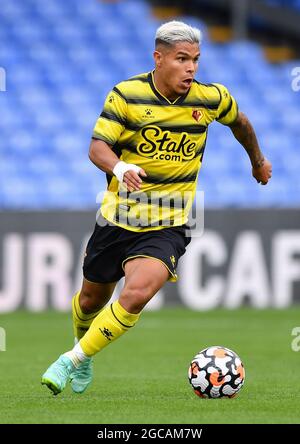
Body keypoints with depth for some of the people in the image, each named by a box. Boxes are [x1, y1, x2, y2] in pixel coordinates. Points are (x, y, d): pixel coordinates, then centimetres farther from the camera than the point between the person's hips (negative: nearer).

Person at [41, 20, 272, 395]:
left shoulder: (212, 98, -4)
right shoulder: (126, 94, -10)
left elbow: (239, 122, 18)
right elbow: (97, 146, -13)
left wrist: (258, 161, 33)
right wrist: (119, 168, -35)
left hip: (169, 226, -1)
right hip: (117, 218, 1)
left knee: (136, 294, -25)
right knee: (92, 299, 15)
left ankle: (74, 361, -10)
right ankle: (82, 343, 49)